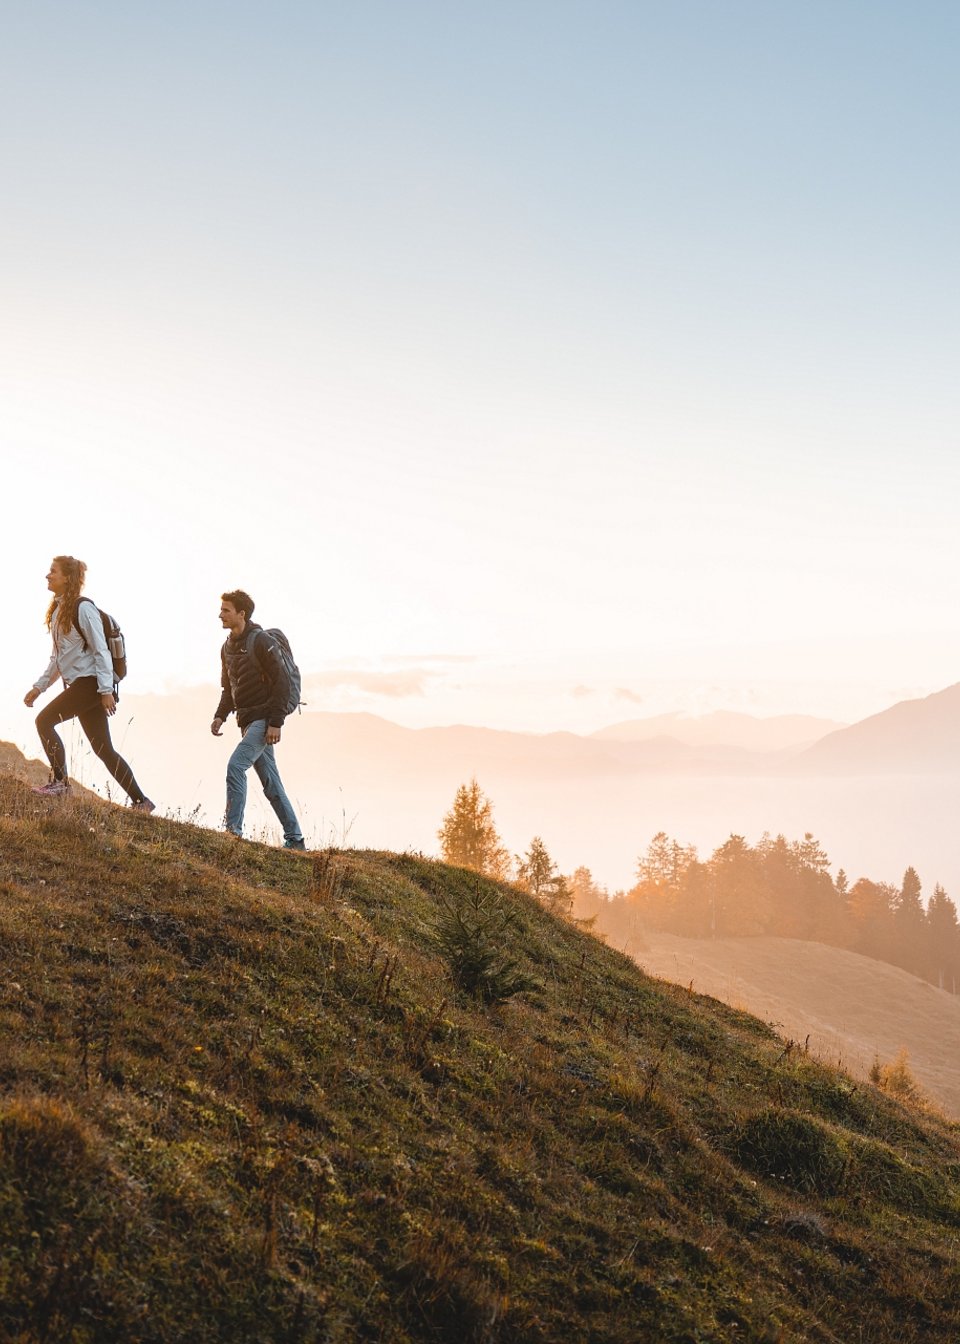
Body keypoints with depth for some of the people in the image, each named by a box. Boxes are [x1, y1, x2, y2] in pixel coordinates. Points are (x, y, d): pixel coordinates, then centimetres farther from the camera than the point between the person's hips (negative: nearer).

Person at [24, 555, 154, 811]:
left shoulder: (83, 609, -11)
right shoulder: (57, 611, 15)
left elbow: (101, 651, -15)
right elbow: (58, 658, 21)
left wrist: (106, 691, -19)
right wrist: (39, 687, 16)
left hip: (90, 683, -8)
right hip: (76, 685, 9)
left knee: (45, 720, -12)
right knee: (103, 749, 5)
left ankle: (59, 781, -2)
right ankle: (140, 801, 8)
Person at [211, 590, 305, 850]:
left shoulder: (260, 641, -12)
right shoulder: (227, 647, 13)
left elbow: (282, 682, -16)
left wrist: (275, 723, -20)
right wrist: (220, 715, 6)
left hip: (264, 720, -8)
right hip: (247, 721, 8)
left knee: (236, 765, -20)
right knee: (271, 784, 10)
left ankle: (233, 828, -16)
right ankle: (295, 840, 15)